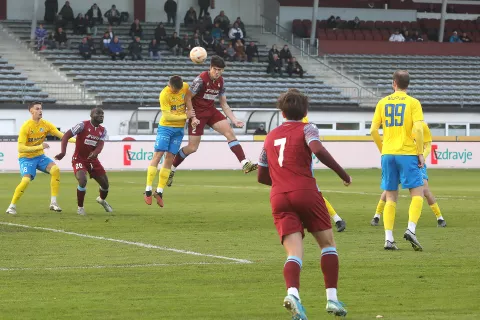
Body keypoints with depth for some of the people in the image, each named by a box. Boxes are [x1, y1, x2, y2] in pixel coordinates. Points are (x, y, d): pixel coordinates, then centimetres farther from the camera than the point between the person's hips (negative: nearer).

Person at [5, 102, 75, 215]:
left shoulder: (45, 124, -4)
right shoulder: (26, 127, -19)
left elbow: (61, 135, -9)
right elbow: (21, 148, -22)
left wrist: (75, 140, -25)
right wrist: (39, 147, -28)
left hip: (40, 156, 5)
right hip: (26, 157, -5)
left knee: (55, 169, -20)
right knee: (26, 180, -25)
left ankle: (53, 203, -15)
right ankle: (12, 206, -6)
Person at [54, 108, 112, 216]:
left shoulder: (102, 131, 2)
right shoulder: (83, 125, -15)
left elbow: (100, 145, -13)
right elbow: (66, 136, -17)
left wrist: (95, 153, -37)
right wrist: (63, 152, -29)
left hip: (92, 160, 6)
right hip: (79, 159, -6)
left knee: (105, 184, 10)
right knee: (83, 181, -28)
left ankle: (102, 200, 46)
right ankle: (80, 207, -8)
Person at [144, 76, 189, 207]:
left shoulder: (186, 87, -5)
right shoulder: (164, 94, -20)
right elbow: (167, 116, -21)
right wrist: (185, 116, -17)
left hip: (179, 128, 4)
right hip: (166, 127, -4)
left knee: (170, 158, 1)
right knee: (158, 154, -12)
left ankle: (159, 191, 3)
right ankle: (148, 190, -10)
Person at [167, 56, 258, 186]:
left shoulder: (220, 81, 2)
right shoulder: (201, 79, -19)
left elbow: (224, 104, 10)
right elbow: (188, 97, -15)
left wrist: (234, 120, 2)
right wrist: (192, 117, -19)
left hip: (211, 111, 6)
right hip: (198, 113, -6)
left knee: (229, 131, -14)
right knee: (192, 147, -5)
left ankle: (245, 164, -20)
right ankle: (171, 169, 15)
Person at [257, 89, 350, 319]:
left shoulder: (270, 136, 21)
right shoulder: (306, 129, 5)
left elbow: (262, 177, 26)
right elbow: (318, 150, -17)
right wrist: (342, 174, -8)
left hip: (279, 198, 4)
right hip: (306, 193, -3)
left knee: (294, 253, -7)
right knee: (328, 243, 13)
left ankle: (292, 293, -36)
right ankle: (332, 298, 5)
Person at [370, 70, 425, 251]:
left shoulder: (383, 103, 7)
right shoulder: (413, 103, -3)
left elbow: (373, 130, 4)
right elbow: (418, 129, -14)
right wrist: (420, 153, -5)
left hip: (387, 154, 4)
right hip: (407, 154, -4)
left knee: (391, 197, 8)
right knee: (417, 193, 3)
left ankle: (388, 239, 1)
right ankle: (411, 229, -16)